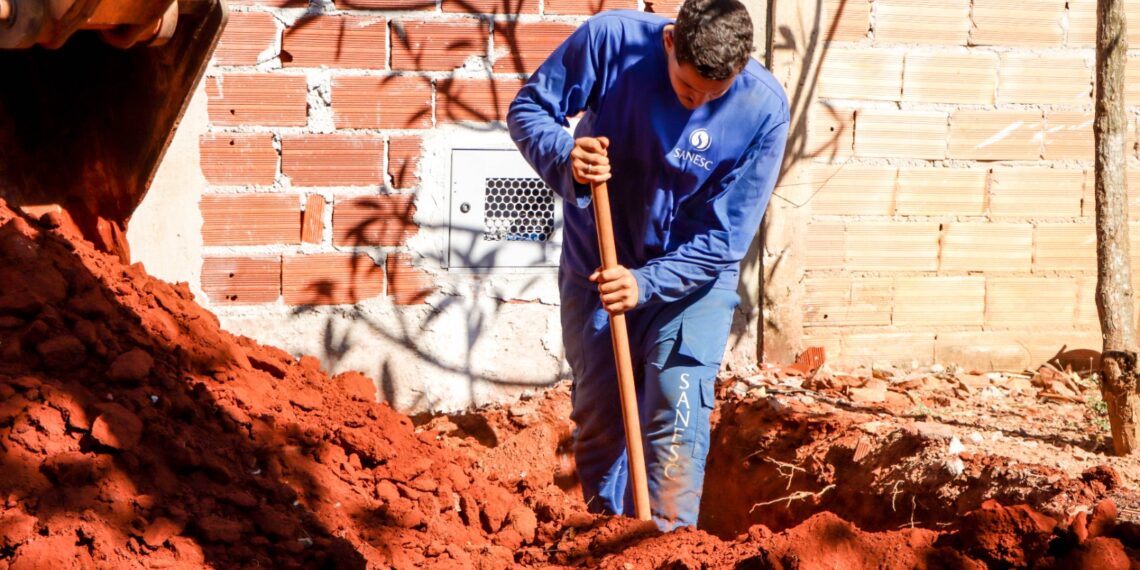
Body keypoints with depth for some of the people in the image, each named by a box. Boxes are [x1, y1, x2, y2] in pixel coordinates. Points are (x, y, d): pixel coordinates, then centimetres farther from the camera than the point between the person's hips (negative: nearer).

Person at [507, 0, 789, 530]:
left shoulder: (764, 110, -24)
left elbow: (721, 242, -20)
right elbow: (528, 108, -10)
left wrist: (647, 283, -31)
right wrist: (565, 155, -30)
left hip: (691, 279, -2)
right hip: (594, 269, 2)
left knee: (675, 425, -13)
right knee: (596, 424, 11)